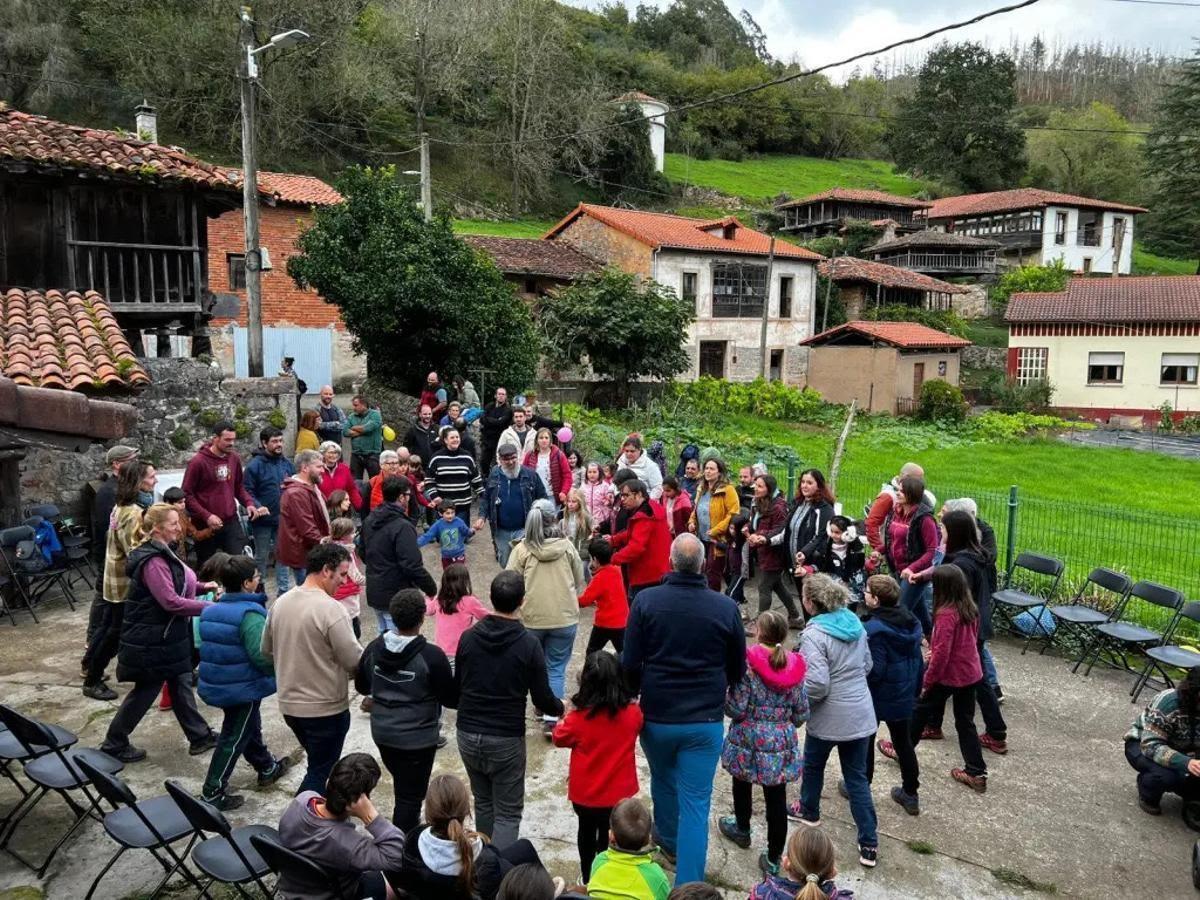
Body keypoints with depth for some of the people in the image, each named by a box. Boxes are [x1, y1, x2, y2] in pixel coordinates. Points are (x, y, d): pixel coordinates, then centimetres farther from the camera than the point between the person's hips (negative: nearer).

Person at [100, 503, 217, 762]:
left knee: (181, 684, 15)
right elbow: (171, 602, -30)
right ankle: (115, 743, 23)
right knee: (146, 690, 6)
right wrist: (209, 608, -28)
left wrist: (201, 587, 4)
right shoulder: (153, 561, -25)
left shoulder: (163, 552, 7)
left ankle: (200, 736, 25)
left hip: (168, 636, 10)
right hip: (151, 641, -10)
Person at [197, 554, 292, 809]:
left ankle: (267, 768, 44)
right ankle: (213, 793, 13)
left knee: (249, 727, 25)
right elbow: (262, 655, -31)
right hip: (244, 687, -9)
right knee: (234, 739, 6)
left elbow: (204, 645, 15)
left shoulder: (210, 610, 2)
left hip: (215, 683, 9)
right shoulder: (250, 614, -24)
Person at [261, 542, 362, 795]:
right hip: (326, 708, -8)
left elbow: (267, 650, 11)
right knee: (320, 774, 9)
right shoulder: (331, 609, -24)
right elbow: (354, 661, -21)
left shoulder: (280, 603, 0)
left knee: (318, 766, 25)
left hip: (289, 704, 8)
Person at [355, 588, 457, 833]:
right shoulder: (431, 655, -24)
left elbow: (361, 686, 8)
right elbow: (451, 699, -15)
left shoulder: (374, 647, -8)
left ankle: (406, 826, 46)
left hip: (382, 733, 6)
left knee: (402, 785, 27)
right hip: (417, 738, -6)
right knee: (411, 795, 8)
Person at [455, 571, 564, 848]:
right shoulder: (528, 644, -14)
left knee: (483, 803, 22)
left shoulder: (468, 637, -3)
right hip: (506, 740, -4)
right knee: (508, 814, 6)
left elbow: (457, 688, 8)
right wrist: (561, 708, 13)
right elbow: (542, 699, -9)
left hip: (467, 734, 5)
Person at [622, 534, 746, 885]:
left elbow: (629, 663, -10)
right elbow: (738, 669, 2)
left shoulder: (646, 600, -13)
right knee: (696, 803, 6)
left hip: (657, 716, 1)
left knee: (663, 780, 26)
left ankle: (669, 841, 50)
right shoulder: (726, 607, -10)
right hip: (706, 722, -1)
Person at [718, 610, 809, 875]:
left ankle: (742, 829, 47)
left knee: (742, 784, 25)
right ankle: (773, 859, 18)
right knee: (777, 800, 9)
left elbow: (737, 709, -17)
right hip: (781, 743, 2)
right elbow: (802, 715, 1)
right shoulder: (795, 667, -5)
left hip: (748, 740, -2)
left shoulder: (747, 663, -18)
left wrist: (721, 699, 3)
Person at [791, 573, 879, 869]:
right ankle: (869, 844, 12)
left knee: (813, 765, 22)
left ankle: (809, 810, 45)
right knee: (857, 777, 13)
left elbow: (817, 684, -26)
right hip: (861, 713, 6)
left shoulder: (814, 634, -23)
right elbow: (867, 665, 12)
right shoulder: (855, 623, 1)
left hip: (829, 717, -5)